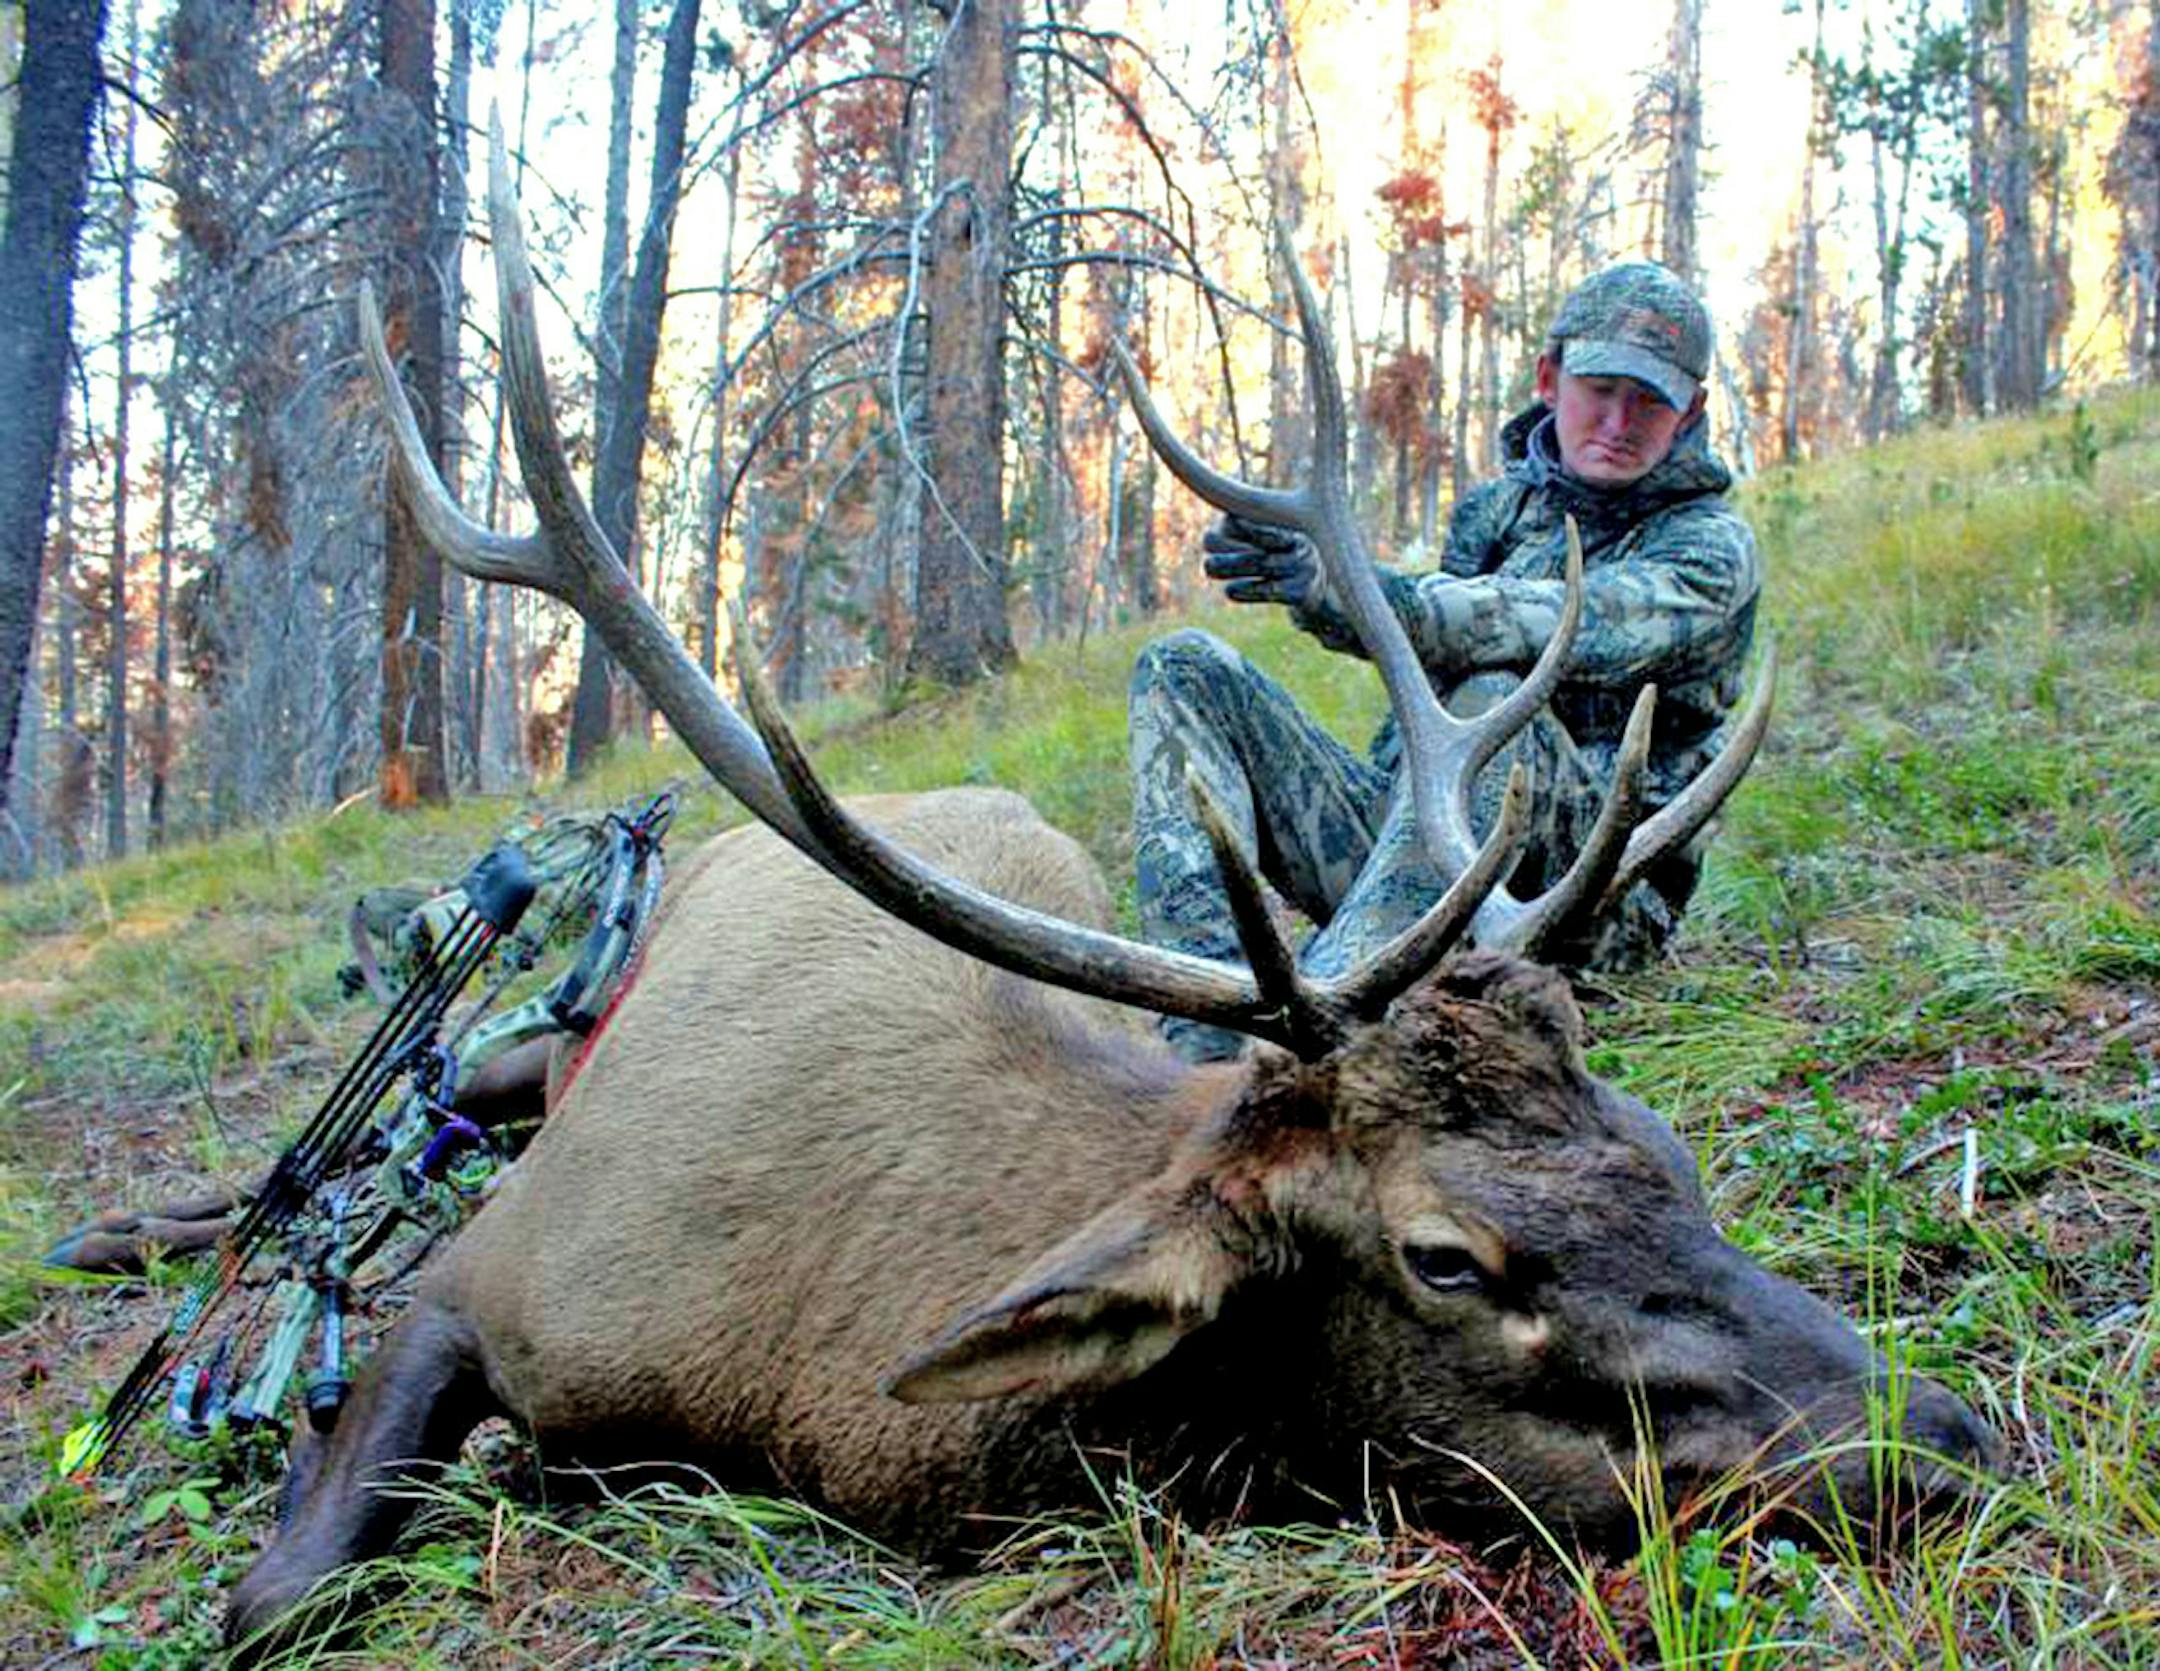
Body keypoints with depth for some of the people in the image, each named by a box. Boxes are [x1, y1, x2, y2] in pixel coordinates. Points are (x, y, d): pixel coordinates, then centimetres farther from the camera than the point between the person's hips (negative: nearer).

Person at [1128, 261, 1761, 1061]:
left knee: (1495, 700, -36)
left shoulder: (1711, 545, -1)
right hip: (1405, 830, 6)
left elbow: (1577, 627, -23)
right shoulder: (1499, 507, 19)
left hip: (1594, 894, -5)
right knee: (1186, 669, -9)